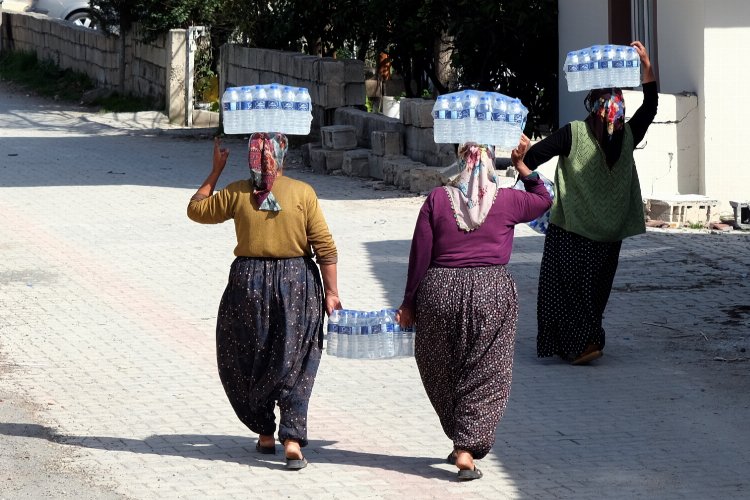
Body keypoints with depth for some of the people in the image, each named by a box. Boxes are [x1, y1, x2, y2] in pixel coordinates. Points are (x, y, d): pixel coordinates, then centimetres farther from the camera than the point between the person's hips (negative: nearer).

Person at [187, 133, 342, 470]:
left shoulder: (237, 193, -3)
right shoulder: (303, 193, -5)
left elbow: (196, 209, 14)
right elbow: (325, 247, -6)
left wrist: (216, 170, 19)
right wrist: (331, 292, -1)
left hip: (249, 284, 1)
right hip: (297, 283, 0)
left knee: (248, 362, 17)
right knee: (294, 364, 4)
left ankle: (265, 434, 21)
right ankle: (292, 440, -7)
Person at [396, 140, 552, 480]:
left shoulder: (437, 199, 0)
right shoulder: (507, 201, -1)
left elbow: (420, 255, 1)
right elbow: (543, 199, 21)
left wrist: (409, 303, 8)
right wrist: (521, 165, 24)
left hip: (440, 292, 1)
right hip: (492, 293, -1)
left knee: (443, 374, 17)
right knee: (483, 376, 4)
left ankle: (460, 440, 26)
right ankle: (467, 449, -6)